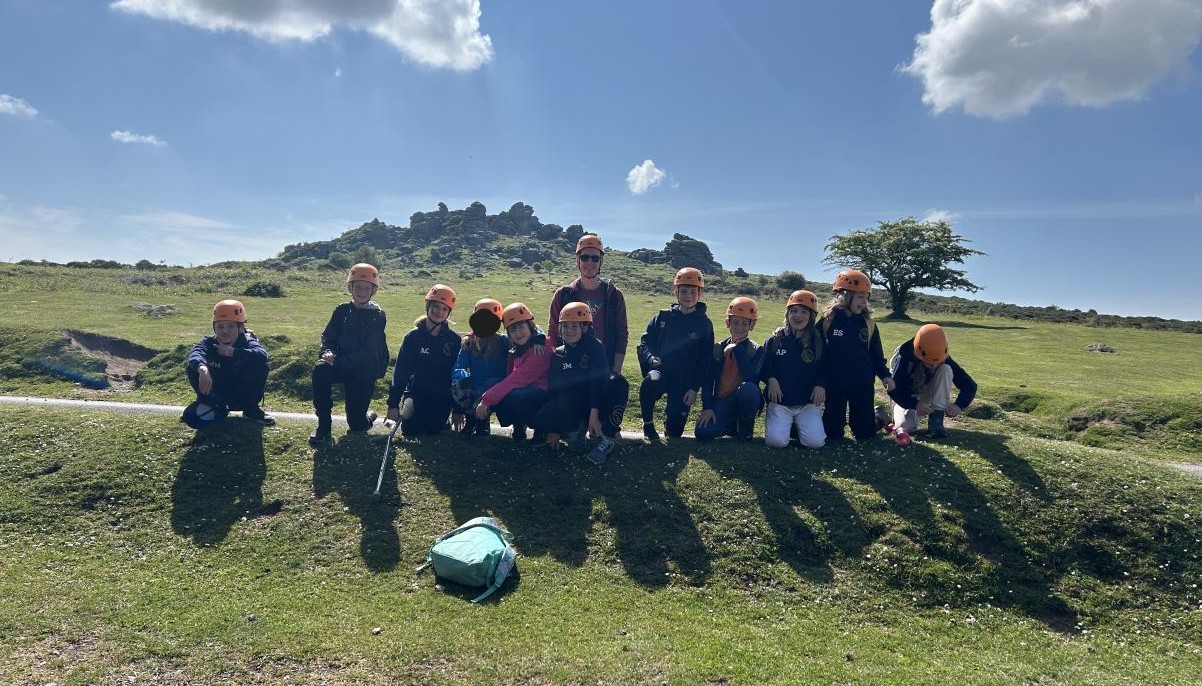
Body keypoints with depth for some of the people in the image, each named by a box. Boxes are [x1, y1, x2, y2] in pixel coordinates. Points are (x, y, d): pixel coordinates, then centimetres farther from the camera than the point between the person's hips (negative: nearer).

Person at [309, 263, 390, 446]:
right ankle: (323, 424, -19)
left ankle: (367, 417, 35)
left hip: (364, 371, -3)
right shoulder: (342, 311, 4)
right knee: (320, 369, -33)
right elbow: (328, 336, 4)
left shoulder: (378, 315, -8)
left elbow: (369, 351, -16)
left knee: (356, 425, -6)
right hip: (341, 365, 3)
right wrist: (327, 352, -19)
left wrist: (338, 360, -24)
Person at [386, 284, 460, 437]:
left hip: (442, 396, 0)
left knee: (432, 430, -17)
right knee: (410, 429, -18)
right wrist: (393, 404, -7)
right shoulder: (413, 337, -3)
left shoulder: (454, 339, -3)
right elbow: (400, 371, -2)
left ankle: (438, 420, 18)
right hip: (417, 392, 0)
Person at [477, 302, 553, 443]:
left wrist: (487, 399, -22)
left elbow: (519, 379, -23)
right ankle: (519, 427, 4)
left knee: (512, 397, -31)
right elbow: (509, 376, 4)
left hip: (545, 396, -7)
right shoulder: (517, 349, 11)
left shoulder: (542, 348, -17)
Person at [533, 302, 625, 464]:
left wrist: (594, 415, -31)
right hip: (571, 405, 4)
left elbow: (598, 381, -20)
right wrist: (554, 427, 0)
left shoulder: (595, 347, -10)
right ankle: (576, 428, 7)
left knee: (617, 385, -36)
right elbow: (555, 388, 3)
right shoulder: (558, 354, 4)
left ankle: (609, 437, -17)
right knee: (542, 419, -24)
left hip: (597, 402, -3)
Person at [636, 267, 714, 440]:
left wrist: (694, 389, -7)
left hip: (684, 381, 0)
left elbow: (704, 361, 0)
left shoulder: (704, 324, 1)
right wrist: (651, 357, -15)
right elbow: (645, 341, 7)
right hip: (660, 370, 0)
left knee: (674, 432, -4)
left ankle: (670, 415, 34)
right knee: (651, 383, -38)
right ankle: (648, 424, -13)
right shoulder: (663, 317, 5)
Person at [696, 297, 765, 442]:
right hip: (721, 402, 2)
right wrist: (707, 407, -10)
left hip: (744, 401, -2)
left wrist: (738, 350, -18)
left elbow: (751, 379, -21)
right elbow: (708, 379, 2)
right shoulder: (718, 349, 6)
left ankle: (746, 430, -8)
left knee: (748, 388, -38)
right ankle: (732, 426, 13)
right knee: (703, 433, -23)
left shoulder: (756, 350, -3)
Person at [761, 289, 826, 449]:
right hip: (779, 401, 0)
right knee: (776, 440, -22)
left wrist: (821, 385, -13)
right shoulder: (775, 340, 3)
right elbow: (763, 367, 7)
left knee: (815, 441, -20)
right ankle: (776, 421, 13)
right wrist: (771, 379, -13)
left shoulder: (818, 342, 3)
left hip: (808, 403, 1)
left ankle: (800, 424, 13)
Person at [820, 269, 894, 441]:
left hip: (862, 385, 2)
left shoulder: (868, 323, 1)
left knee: (864, 433, 5)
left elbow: (876, 354, 8)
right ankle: (839, 418, 36)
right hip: (835, 385, -2)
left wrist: (884, 375, -6)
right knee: (832, 434, 3)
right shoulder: (828, 321, -8)